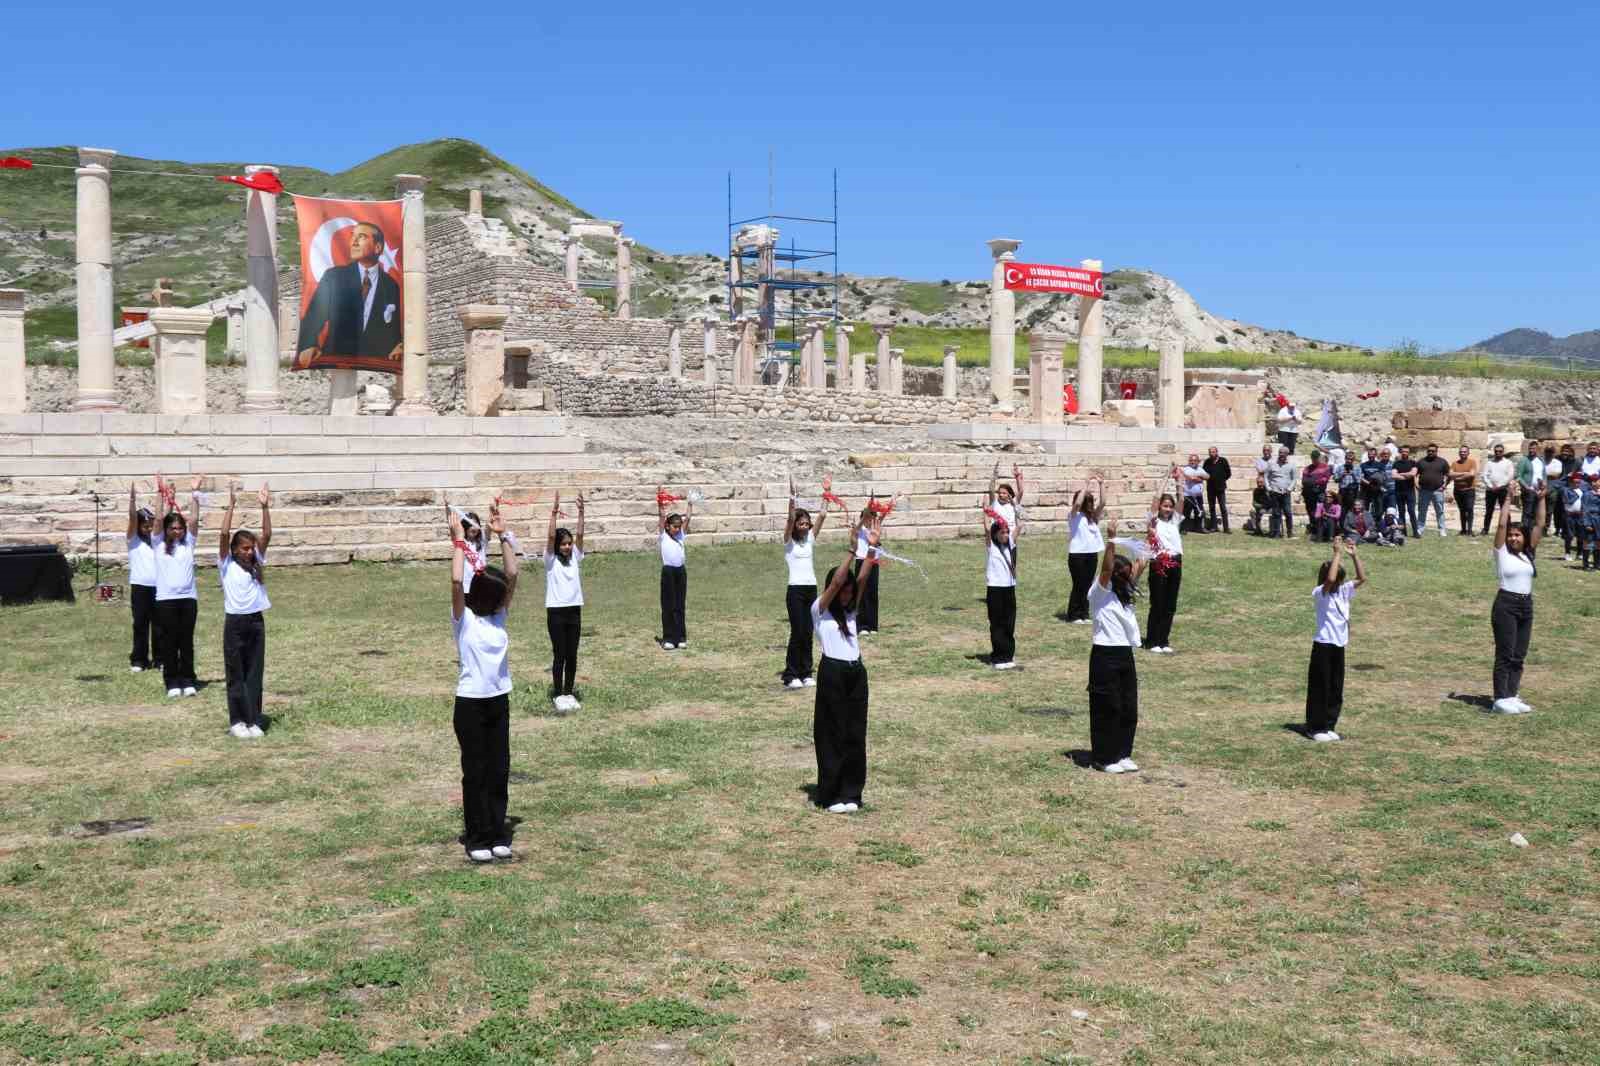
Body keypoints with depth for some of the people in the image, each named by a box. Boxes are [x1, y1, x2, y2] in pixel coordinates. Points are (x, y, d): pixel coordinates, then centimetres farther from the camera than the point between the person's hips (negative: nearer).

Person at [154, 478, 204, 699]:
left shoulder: (188, 543, 9)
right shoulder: (159, 544, 5)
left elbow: (194, 520, 0)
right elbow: (158, 519, -4)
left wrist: (194, 494, -6)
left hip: (188, 598, 1)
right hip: (165, 599, -1)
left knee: (187, 642, 6)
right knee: (169, 642, 2)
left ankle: (188, 681, 13)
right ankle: (172, 683, 8)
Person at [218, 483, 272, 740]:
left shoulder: (256, 563, 7)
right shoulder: (226, 564, -3)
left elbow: (266, 535, -3)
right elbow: (224, 534, -16)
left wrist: (265, 506, -12)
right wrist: (231, 504, -22)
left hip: (256, 622, 4)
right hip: (235, 623, -4)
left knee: (255, 674, 6)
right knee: (236, 675, 4)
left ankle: (253, 721, 12)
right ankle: (237, 721, 12)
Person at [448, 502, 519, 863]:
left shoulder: (499, 615, 6)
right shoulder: (463, 618, -8)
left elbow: (512, 575, -1)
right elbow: (456, 581, -24)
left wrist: (502, 536, -6)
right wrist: (458, 539, -19)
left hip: (499, 701, 5)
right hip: (471, 703, -5)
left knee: (499, 770, 9)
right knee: (476, 772, 3)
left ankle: (498, 834, 19)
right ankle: (477, 839, 12)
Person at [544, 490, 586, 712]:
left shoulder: (575, 558, 6)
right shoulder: (551, 560, -3)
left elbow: (580, 535, -5)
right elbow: (551, 537, -17)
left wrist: (581, 512, -15)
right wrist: (554, 513, -25)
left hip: (574, 611, 4)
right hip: (556, 612, -4)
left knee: (572, 655, 8)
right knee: (559, 655, 1)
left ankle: (569, 693, 18)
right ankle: (559, 695, 9)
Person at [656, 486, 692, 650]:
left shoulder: (681, 535, 13)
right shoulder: (662, 536, 2)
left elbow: (688, 518, 9)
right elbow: (661, 517, -6)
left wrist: (690, 504, 10)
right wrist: (660, 503, -12)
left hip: (681, 571, 4)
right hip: (668, 571, -4)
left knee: (680, 605, 8)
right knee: (668, 606, 0)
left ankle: (681, 637, 12)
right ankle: (668, 638, 4)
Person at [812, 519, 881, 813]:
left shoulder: (850, 610, 13)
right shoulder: (820, 610, -3)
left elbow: (861, 579, 1)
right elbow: (836, 581, -17)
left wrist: (871, 548, -9)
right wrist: (852, 549, -22)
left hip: (856, 673, 6)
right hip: (832, 673, -6)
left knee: (855, 735, 7)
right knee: (832, 736, 1)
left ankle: (850, 794, 15)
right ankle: (831, 796, 10)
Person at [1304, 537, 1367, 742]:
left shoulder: (1344, 591, 9)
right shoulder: (1319, 594, -12)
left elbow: (1362, 578, 4)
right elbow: (1330, 579, -30)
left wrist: (1354, 555, -4)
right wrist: (1338, 553, -25)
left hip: (1339, 646, 7)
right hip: (1323, 645, -7)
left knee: (1336, 689, 11)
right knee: (1320, 688, 0)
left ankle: (1328, 726, 21)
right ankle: (1315, 728, 9)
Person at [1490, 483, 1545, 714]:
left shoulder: (1528, 554, 10)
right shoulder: (1502, 553, -2)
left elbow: (1539, 524, 8)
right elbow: (1502, 525, -12)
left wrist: (1540, 499, 2)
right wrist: (1509, 499, -10)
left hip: (1526, 607, 6)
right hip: (1506, 605, -6)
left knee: (1519, 656, 8)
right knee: (1505, 655, -4)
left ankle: (1512, 696, 14)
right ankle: (1501, 699, -2)